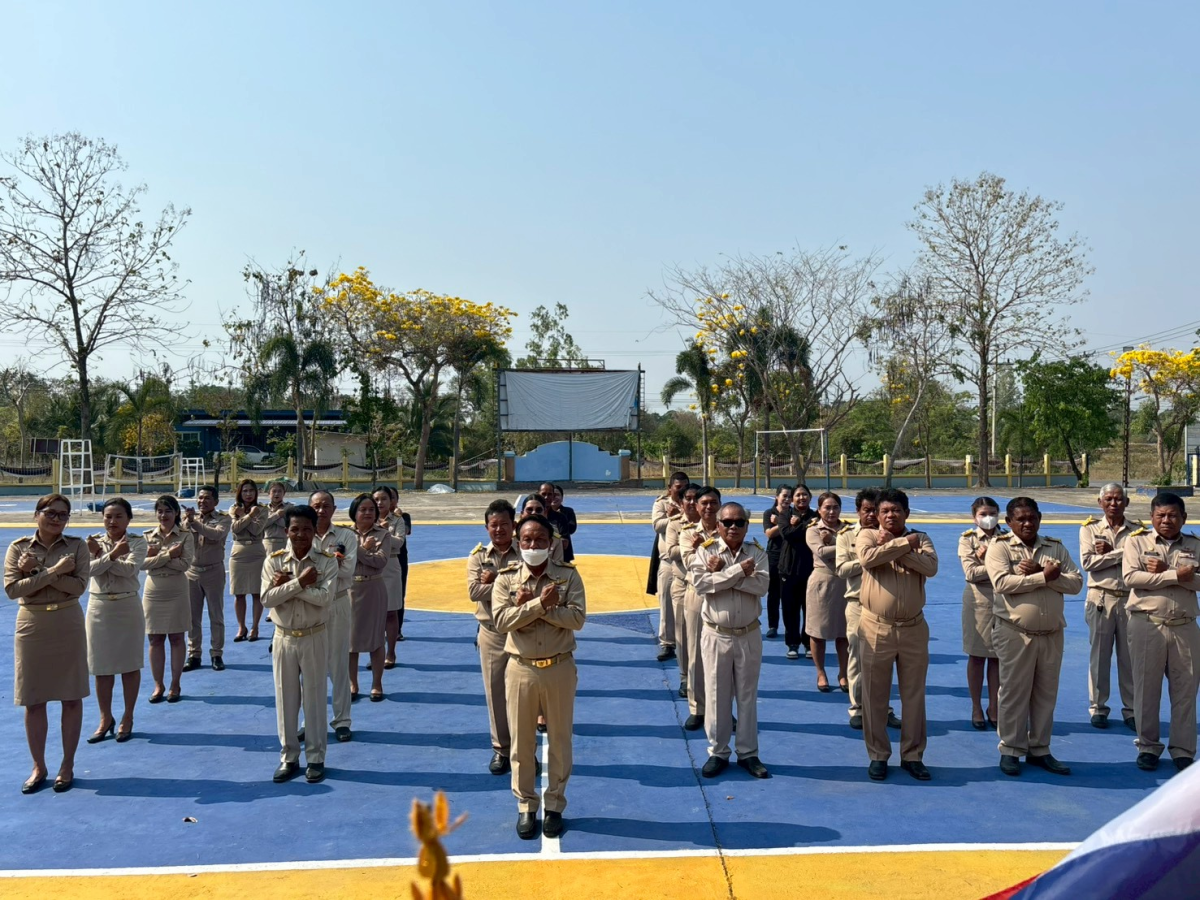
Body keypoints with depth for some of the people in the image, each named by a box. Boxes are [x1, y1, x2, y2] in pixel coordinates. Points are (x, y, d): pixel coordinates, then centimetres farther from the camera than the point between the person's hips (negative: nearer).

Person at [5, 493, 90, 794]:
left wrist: (36, 571, -17)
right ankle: (38, 767, 22)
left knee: (72, 698, 5)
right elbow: (12, 589, -11)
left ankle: (67, 766, 19)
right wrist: (53, 572, -19)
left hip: (68, 625, 0)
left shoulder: (77, 546, -2)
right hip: (31, 626, 1)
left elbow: (78, 586, -13)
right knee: (33, 701, 7)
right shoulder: (18, 547, 0)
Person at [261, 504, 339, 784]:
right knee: (285, 699, 9)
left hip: (314, 638, -2)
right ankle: (288, 757, 23)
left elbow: (324, 597, -21)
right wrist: (300, 582, -22)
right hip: (284, 638, 2)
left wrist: (287, 584, -18)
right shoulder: (274, 561, -3)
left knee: (315, 698, 6)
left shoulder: (326, 561, -8)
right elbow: (267, 598, -14)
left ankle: (315, 758, 18)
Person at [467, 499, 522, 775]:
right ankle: (501, 749, 22)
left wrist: (494, 581, -16)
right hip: (491, 633, 2)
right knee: (495, 692, 9)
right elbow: (474, 591, -11)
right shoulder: (478, 556, 3)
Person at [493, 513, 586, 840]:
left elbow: (577, 618, -17)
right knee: (522, 741, 10)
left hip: (560, 668, 0)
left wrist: (529, 606, -21)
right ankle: (525, 806, 25)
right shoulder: (506, 578, -3)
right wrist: (541, 604, -25)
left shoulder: (568, 575, -5)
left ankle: (555, 805, 26)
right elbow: (501, 620, -16)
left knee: (560, 740, 10)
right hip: (520, 669, 1)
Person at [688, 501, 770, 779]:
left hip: (749, 635, 1)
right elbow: (700, 583, -21)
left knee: (748, 694, 11)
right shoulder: (705, 552, -5)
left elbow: (761, 585, -17)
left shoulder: (757, 553, 0)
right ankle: (717, 752, 21)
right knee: (717, 694, 8)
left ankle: (748, 753, 23)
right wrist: (738, 570, -22)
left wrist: (721, 572, -19)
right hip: (716, 635, -1)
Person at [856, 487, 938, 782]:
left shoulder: (920, 539, 3)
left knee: (914, 695, 10)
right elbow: (867, 558, -23)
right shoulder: (867, 535, -1)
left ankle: (912, 755, 23)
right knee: (875, 696, 7)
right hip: (875, 628, -1)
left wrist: (890, 547, -16)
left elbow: (931, 567, -16)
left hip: (913, 628, 2)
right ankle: (878, 755, 20)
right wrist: (904, 543, -17)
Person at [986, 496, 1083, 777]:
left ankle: (1039, 749, 23)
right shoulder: (1000, 548, -3)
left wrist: (1038, 573, -16)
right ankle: (1011, 750, 14)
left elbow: (1075, 582, -3)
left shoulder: (1056, 548, 9)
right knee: (1014, 693, 2)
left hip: (1052, 634, 4)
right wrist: (1044, 576, -16)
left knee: (1046, 693, 11)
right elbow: (1002, 583, -19)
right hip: (1015, 634, -4)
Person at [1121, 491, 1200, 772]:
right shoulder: (1137, 541, 2)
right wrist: (1175, 575, -14)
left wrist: (1164, 570, -16)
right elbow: (1131, 577, -13)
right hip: (1146, 625, -2)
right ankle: (1148, 746, 18)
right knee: (1146, 688, 5)